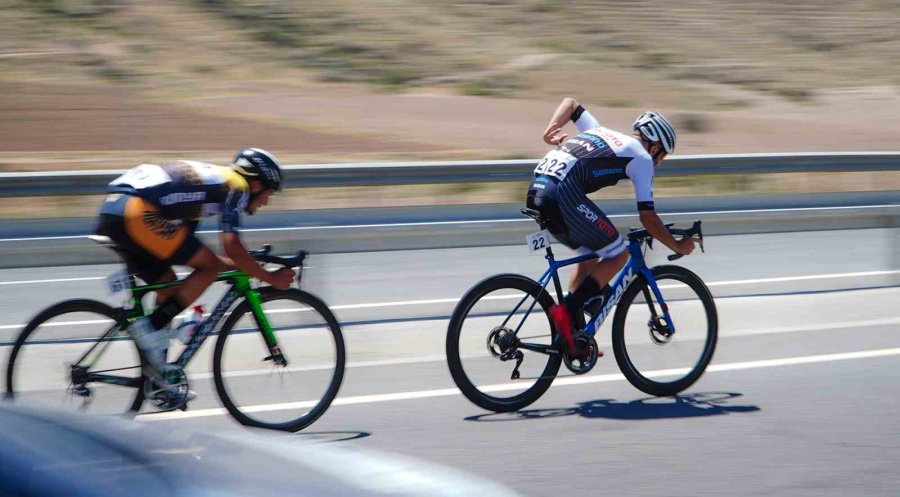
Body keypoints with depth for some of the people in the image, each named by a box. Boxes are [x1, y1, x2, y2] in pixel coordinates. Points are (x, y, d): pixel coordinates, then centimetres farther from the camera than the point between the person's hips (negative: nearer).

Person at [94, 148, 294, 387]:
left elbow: (192, 254, 33)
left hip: (112, 210, 10)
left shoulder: (211, 182, 31)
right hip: (137, 213, -10)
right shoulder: (237, 186, 4)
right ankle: (150, 328, -6)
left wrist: (248, 266, 36)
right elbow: (232, 249, -8)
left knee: (170, 288, 20)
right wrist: (270, 278, 4)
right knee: (210, 267, 0)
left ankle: (158, 373, 21)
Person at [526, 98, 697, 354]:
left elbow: (570, 103, 38)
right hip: (563, 194, -8)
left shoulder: (601, 131, 31)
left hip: (536, 192, 8)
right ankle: (567, 310, -9)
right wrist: (678, 246, 19)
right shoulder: (642, 158, 9)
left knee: (589, 254, 24)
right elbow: (648, 218, 5)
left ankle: (573, 333, 21)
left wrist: (552, 128, 21)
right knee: (618, 255, 6)